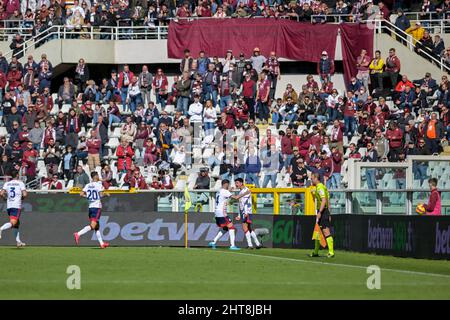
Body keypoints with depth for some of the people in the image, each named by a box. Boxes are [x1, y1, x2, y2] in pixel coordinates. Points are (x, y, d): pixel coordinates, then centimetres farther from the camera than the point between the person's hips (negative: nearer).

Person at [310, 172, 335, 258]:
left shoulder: (320, 187, -13)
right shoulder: (322, 187, 18)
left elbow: (324, 200, -23)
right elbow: (327, 201, 21)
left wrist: (319, 212, -26)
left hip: (323, 212, -10)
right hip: (325, 211, 10)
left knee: (326, 232, -11)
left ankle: (331, 252, -14)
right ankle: (315, 252, 24)